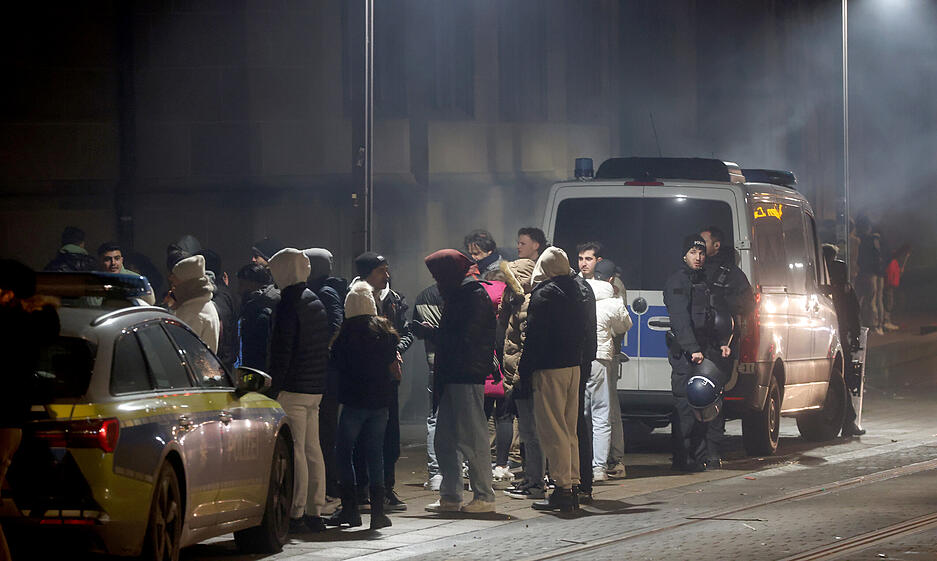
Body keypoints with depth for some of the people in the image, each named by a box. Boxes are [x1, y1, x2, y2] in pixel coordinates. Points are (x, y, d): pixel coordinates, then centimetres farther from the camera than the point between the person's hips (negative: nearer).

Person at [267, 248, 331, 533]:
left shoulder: (289, 304, -13)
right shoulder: (316, 303, 15)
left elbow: (282, 350, -17)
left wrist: (275, 388, -15)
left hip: (293, 390, -9)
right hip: (316, 389, 9)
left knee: (295, 451, -8)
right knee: (312, 449, 11)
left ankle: (296, 514, -9)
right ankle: (315, 512, 13)